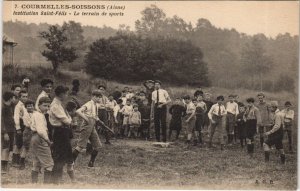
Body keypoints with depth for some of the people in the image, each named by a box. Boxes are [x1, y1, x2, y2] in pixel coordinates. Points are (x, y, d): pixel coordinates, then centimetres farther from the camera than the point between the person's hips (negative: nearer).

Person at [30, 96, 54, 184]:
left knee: (36, 165, 14)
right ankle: (47, 183, -8)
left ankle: (33, 183, 16)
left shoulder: (35, 114, 18)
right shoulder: (39, 115, -13)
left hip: (34, 138, 10)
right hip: (40, 139, -10)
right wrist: (48, 140, -15)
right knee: (49, 164, -7)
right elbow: (40, 130, -24)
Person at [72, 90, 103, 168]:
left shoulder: (96, 105, 11)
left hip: (92, 127, 9)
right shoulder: (88, 104, -13)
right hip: (87, 126, -9)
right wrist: (86, 119, -24)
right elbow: (78, 111, -26)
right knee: (81, 146, -8)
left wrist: (97, 119, 7)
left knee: (98, 146, 9)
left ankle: (91, 163, 19)